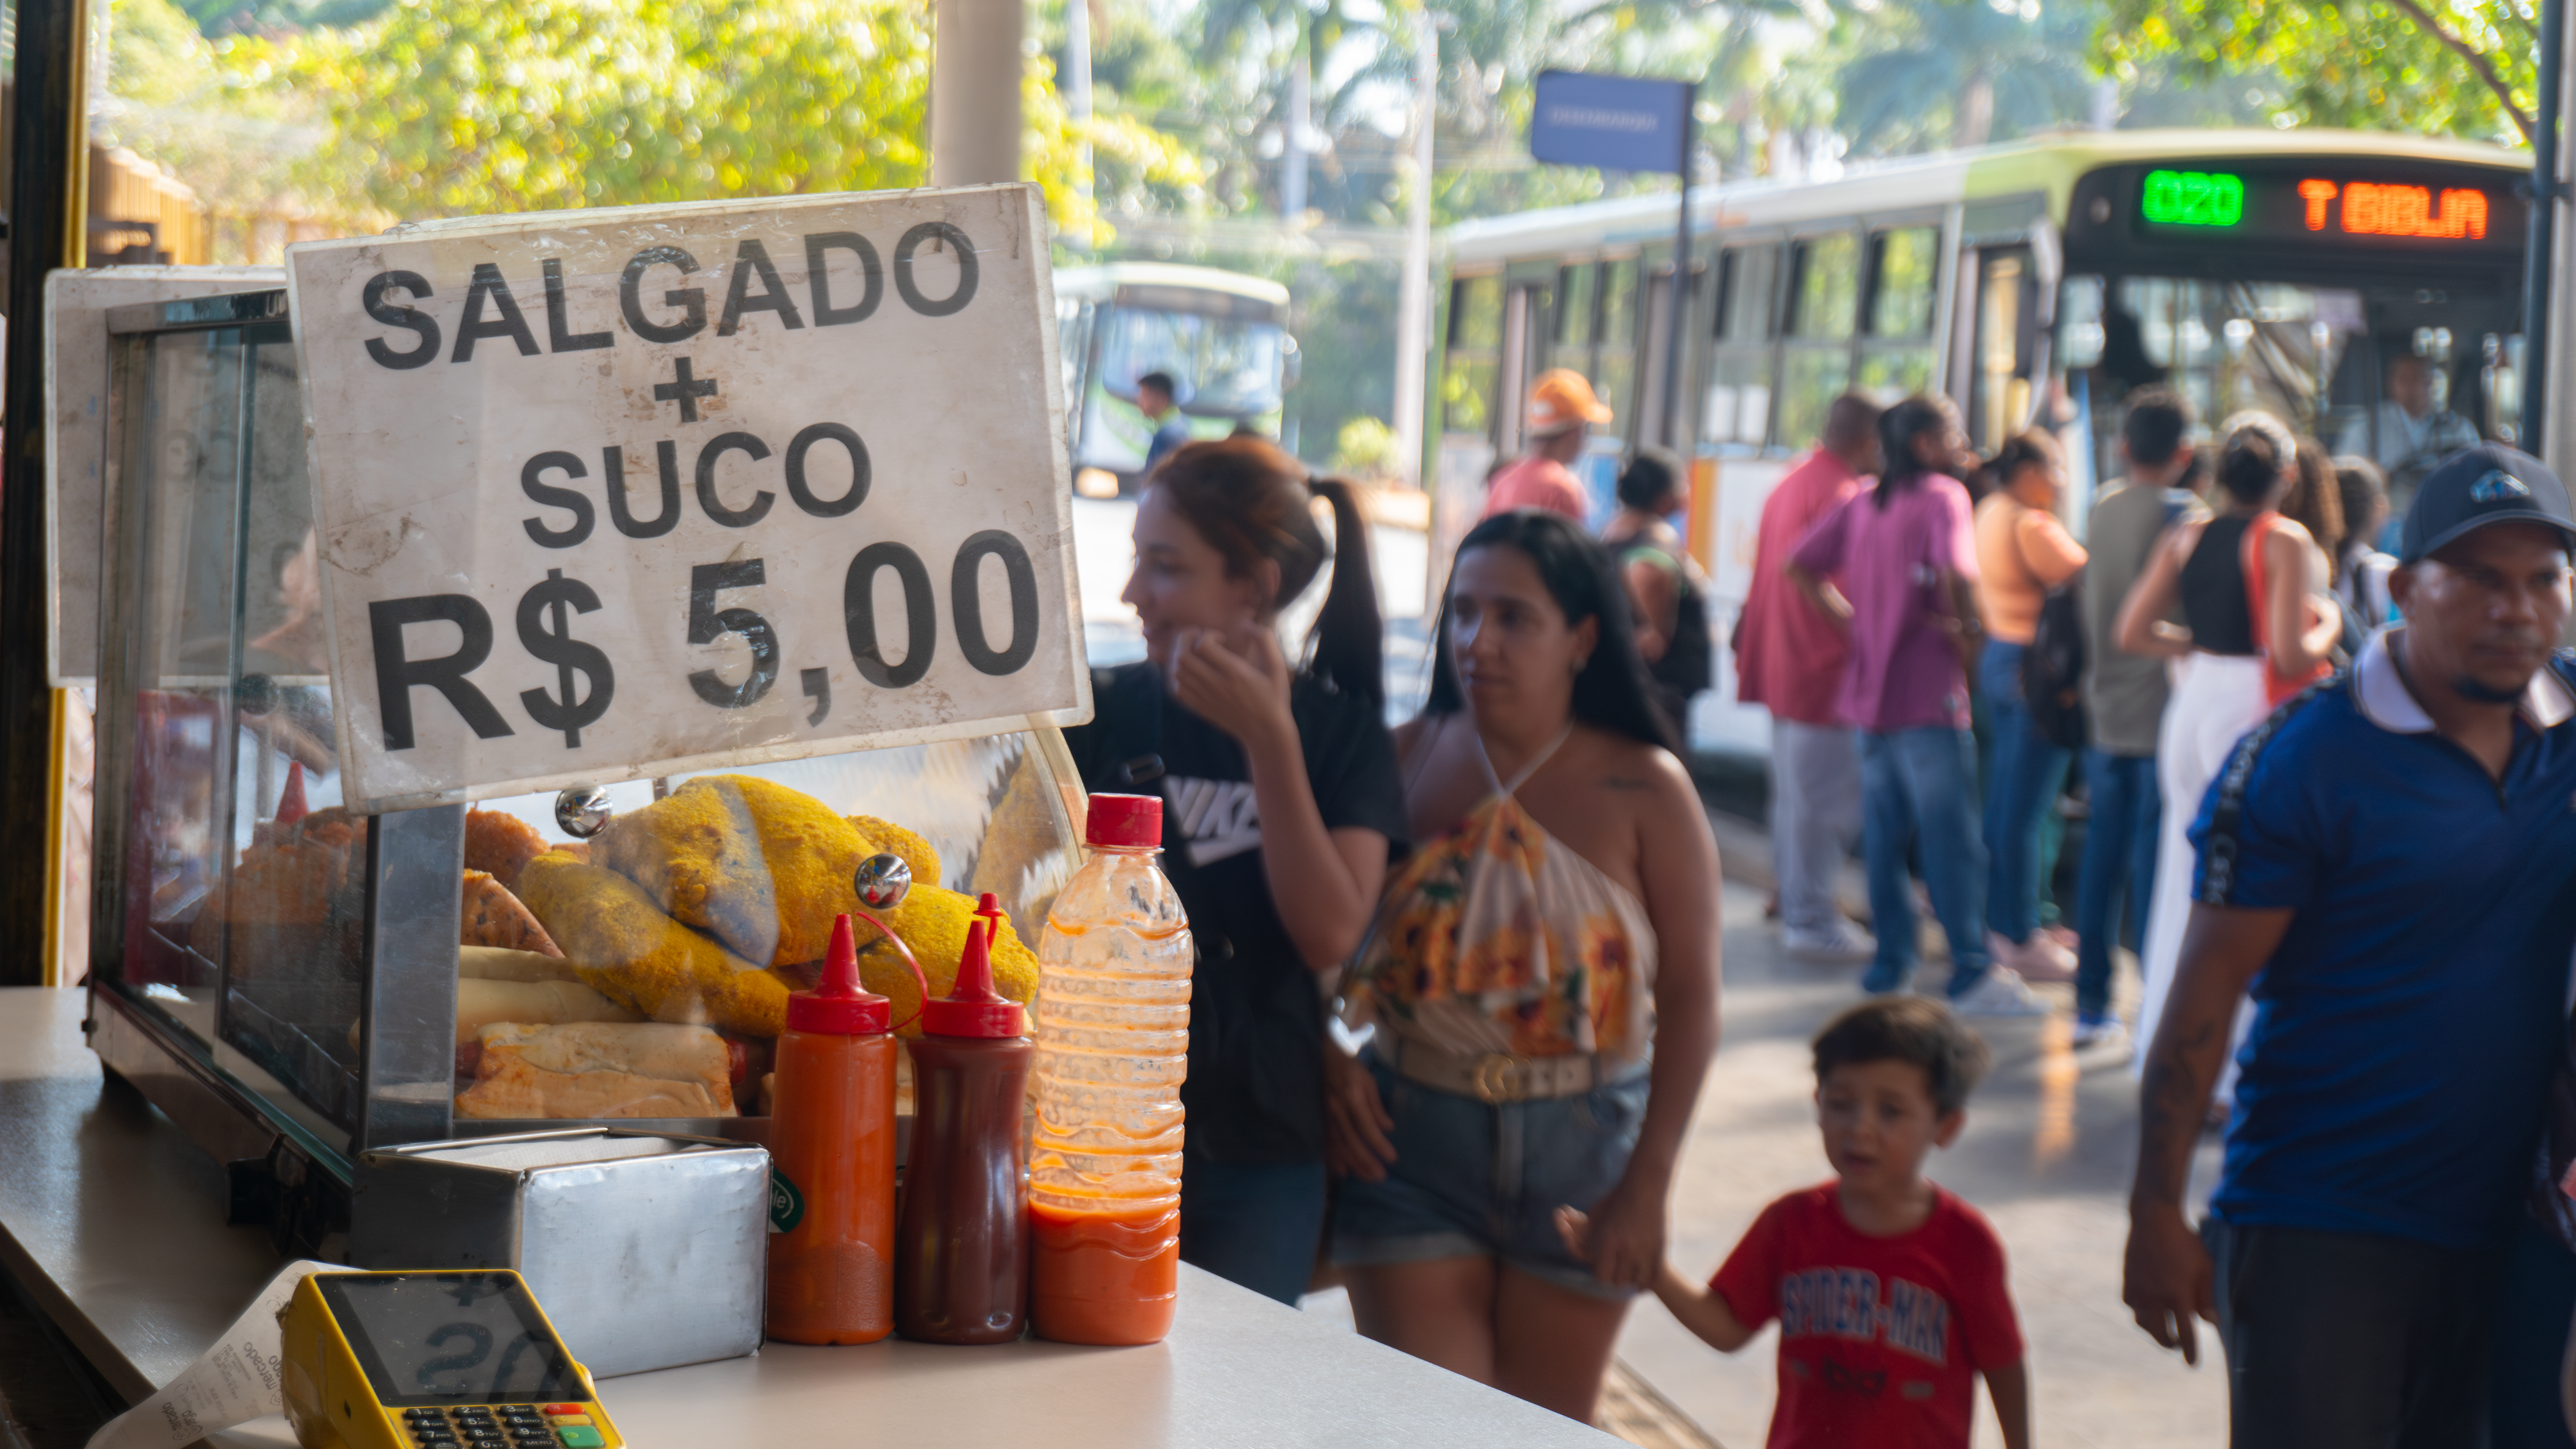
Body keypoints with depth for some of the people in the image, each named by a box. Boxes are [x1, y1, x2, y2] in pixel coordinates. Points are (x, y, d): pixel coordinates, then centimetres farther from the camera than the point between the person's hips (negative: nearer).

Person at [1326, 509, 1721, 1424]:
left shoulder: (1644, 791, -5)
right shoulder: (1402, 761, 0)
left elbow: (1690, 991, -5)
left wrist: (1649, 1183, -9)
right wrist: (1330, 1064, -11)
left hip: (1582, 1142, -1)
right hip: (1412, 1135, 1)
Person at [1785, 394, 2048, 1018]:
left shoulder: (1863, 503, 11)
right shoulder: (1942, 496, -11)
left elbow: (1801, 567, 13)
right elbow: (1954, 571, -27)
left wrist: (1850, 617, 11)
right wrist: (1966, 630, -13)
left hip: (1869, 684, 7)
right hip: (1926, 692, -7)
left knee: (1884, 831, 12)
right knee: (1950, 836, -6)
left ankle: (1891, 960, 16)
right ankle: (1972, 972, -6)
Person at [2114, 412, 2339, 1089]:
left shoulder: (2186, 537, 6)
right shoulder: (2286, 542, -11)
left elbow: (2133, 633, 6)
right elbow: (2292, 653, -18)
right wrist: (2329, 626, 1)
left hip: (2192, 703, 6)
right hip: (2251, 711, -6)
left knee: (2185, 873, 14)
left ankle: (2169, 1043, 21)